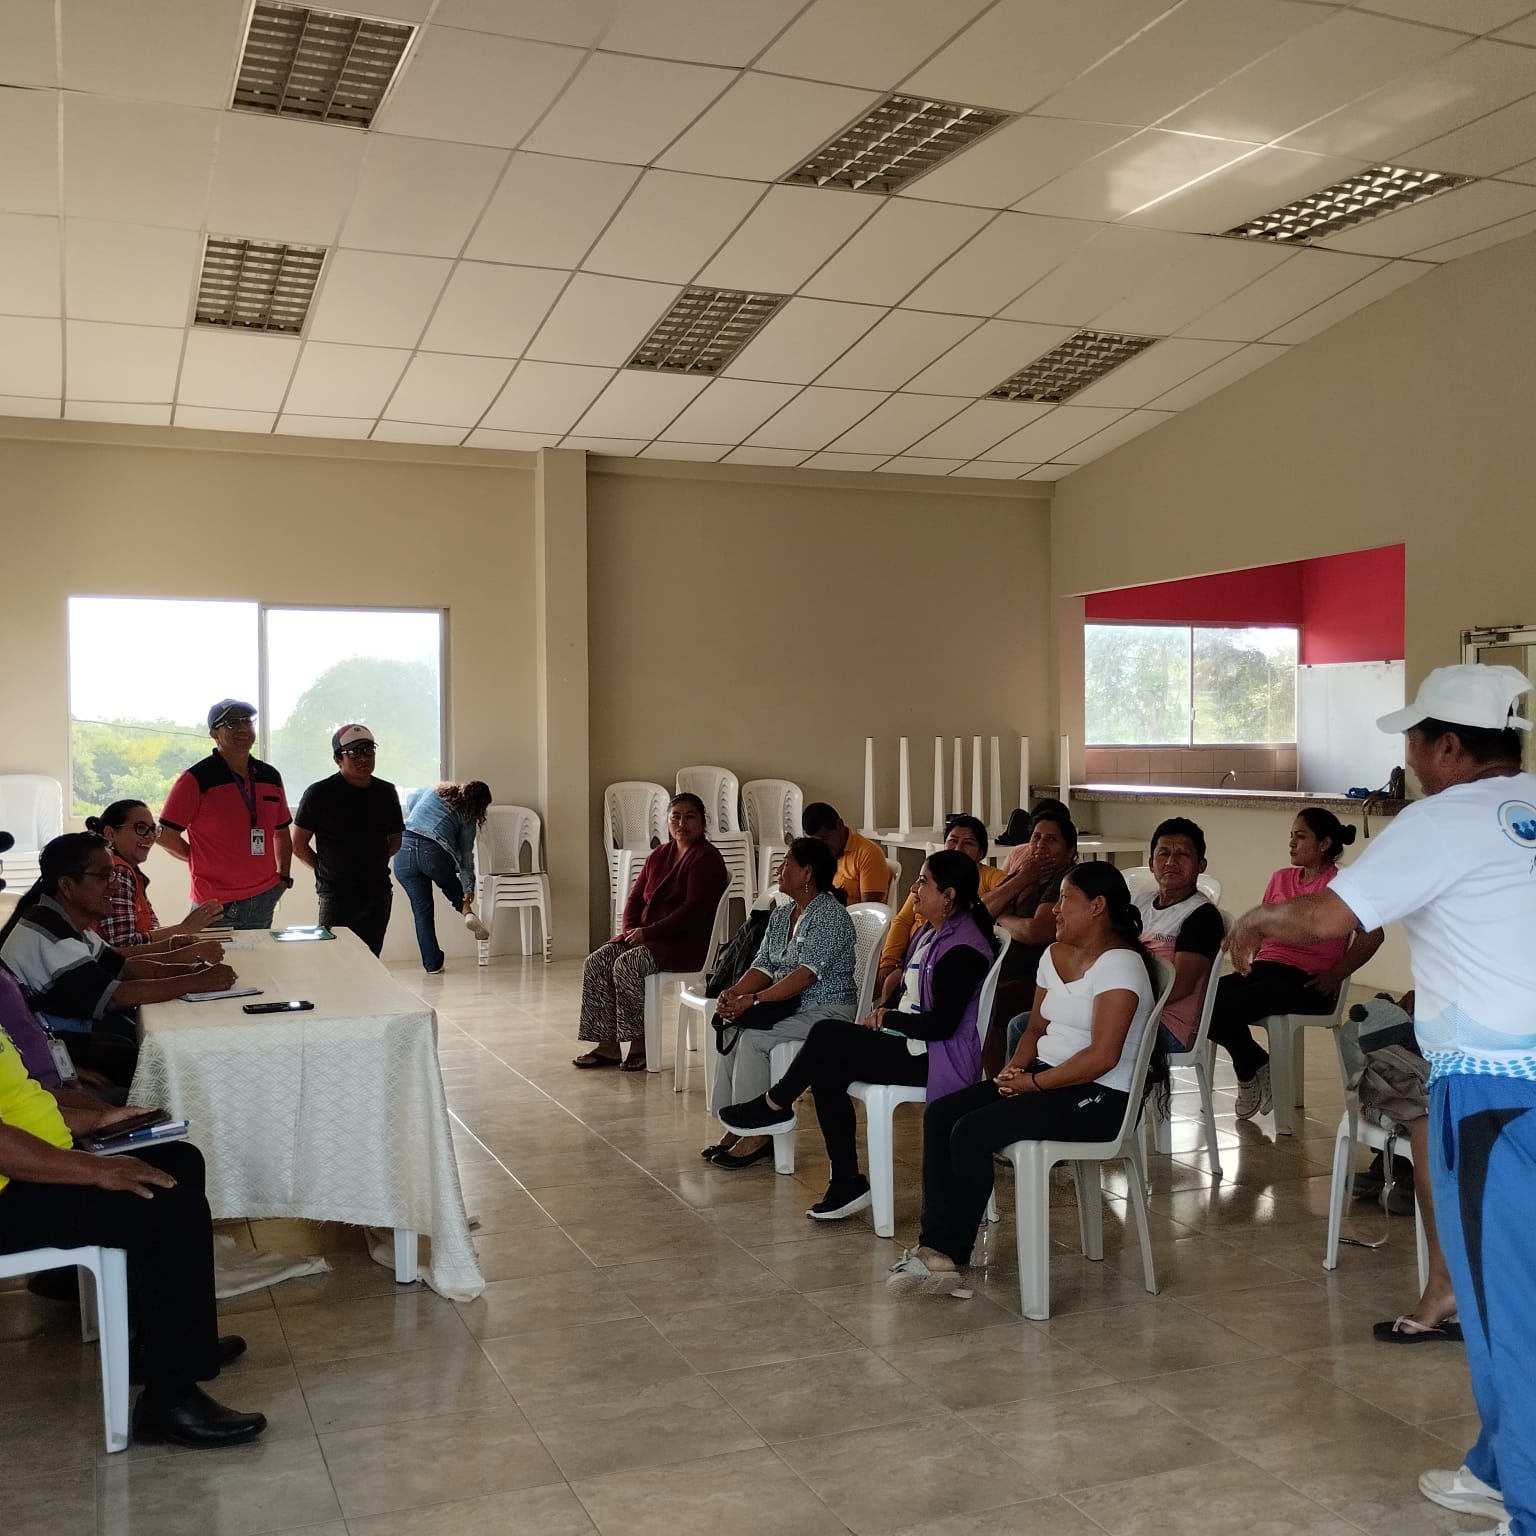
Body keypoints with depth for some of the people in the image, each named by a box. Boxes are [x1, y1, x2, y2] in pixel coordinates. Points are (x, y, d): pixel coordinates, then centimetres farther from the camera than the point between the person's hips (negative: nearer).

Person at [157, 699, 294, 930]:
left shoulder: (270, 777, 10)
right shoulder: (196, 779, -8)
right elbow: (166, 835, -7)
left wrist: (284, 876, 13)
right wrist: (205, 862, -3)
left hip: (266, 898, 5)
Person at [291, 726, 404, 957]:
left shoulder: (386, 793, 8)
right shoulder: (319, 794, -5)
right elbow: (299, 846, 0)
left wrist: (372, 865, 10)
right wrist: (325, 870, 1)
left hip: (379, 894, 4)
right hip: (336, 895, -4)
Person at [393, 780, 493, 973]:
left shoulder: (433, 792, 21)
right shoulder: (467, 818, 12)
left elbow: (410, 802, 37)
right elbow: (466, 855, 10)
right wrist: (468, 888, 13)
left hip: (404, 850, 2)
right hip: (434, 854, -2)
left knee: (421, 907, 10)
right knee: (451, 884, 31)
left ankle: (432, 964, 11)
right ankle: (467, 912, 4)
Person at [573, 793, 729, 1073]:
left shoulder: (706, 858, -9)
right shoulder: (658, 855, 16)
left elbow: (695, 910, -19)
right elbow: (636, 897, 17)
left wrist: (648, 932, -20)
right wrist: (629, 929, -4)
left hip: (689, 941, -8)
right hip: (646, 935, 8)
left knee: (627, 965, -28)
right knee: (596, 962, -12)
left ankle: (640, 1045, -16)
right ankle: (607, 1046, -12)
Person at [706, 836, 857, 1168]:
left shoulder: (830, 915, -16)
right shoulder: (781, 915, 13)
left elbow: (807, 974, -25)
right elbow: (762, 966, 8)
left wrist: (753, 1000, -27)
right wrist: (734, 992, -12)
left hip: (826, 1008, -8)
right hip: (788, 1003, 9)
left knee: (753, 1036, -25)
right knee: (730, 1026, -12)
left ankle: (757, 1134, -16)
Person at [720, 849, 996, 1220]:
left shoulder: (962, 949, -19)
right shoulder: (927, 932, 12)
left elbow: (942, 1024, -24)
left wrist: (887, 1018, -11)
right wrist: (881, 1011, 2)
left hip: (937, 1059, -10)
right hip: (911, 1046, 10)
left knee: (827, 1033, -17)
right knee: (826, 1070, -7)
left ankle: (774, 1106, 6)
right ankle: (847, 1184, -1)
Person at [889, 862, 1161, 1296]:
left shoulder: (1120, 964, -15)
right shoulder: (1054, 955, 13)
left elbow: (1102, 1056, -22)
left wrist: (1033, 1083, -18)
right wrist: (1015, 1067, -2)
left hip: (1099, 1097, -9)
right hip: (1046, 1077, 9)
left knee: (971, 1132, -23)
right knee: (940, 1114, -10)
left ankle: (953, 1254, -6)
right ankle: (935, 1244, -14)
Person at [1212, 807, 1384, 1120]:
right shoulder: (1281, 878, 21)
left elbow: (1372, 936, -9)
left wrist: (1336, 976, -12)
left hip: (1306, 980, -6)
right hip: (1265, 968, 6)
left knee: (1226, 1006, -29)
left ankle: (1252, 1070, 2)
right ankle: (1254, 1068, 2)